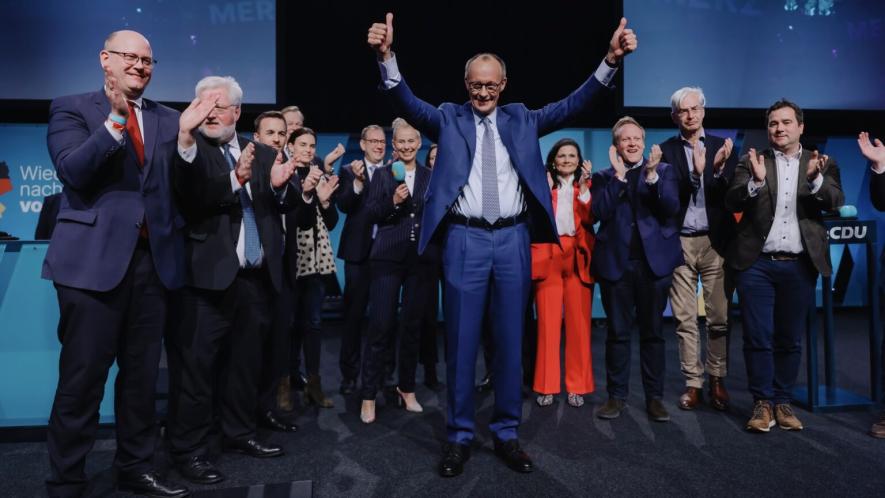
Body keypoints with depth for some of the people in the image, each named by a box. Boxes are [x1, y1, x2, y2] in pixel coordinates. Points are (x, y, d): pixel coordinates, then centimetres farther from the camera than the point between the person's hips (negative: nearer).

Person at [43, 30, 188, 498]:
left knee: (142, 375, 13)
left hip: (153, 259, 4)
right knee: (82, 379, 3)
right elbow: (73, 171, -13)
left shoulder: (167, 119, 14)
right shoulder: (71, 108, 4)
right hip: (94, 259, -4)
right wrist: (114, 120, -20)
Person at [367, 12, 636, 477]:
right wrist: (386, 56, -26)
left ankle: (506, 433, 24)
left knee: (510, 341, 9)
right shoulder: (448, 118, 6)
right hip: (465, 240, -2)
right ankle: (459, 435, 20)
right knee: (461, 343, 4)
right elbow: (407, 103, -9)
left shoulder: (521, 119, 12)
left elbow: (572, 104, 2)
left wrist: (610, 60, -10)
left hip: (513, 240, 2)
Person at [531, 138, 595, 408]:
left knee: (579, 322, 0)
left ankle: (577, 386, 9)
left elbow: (589, 218, -4)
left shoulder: (586, 184, 14)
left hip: (578, 257, 1)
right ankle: (546, 386, 6)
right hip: (548, 256, -1)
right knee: (548, 322, -3)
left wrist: (584, 187, -11)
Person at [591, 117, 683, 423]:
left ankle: (654, 397, 16)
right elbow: (600, 212, -7)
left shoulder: (664, 170, 8)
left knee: (653, 331, 7)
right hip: (615, 261, 0)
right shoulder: (604, 176, 9)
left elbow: (671, 208, -7)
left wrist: (652, 175, -17)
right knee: (618, 332, 6)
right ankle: (616, 395, 16)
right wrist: (619, 176, -12)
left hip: (654, 260, 0)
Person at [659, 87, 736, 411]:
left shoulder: (722, 146, 8)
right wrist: (694, 172, -22)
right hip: (680, 243, 0)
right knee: (685, 319, 4)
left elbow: (729, 195, -2)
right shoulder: (666, 150, 4)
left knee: (719, 318, 4)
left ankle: (717, 381, 17)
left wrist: (718, 169, -20)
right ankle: (693, 383, 13)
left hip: (715, 242, 1)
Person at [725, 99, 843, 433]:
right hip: (757, 265, -1)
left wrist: (815, 180, -25)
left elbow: (835, 202, -6)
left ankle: (784, 402, 21)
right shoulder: (752, 163, 6)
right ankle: (762, 404, 10)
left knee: (791, 340, 9)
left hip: (799, 266, 2)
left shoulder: (822, 164, 10)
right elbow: (732, 202, -7)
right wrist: (756, 181, -25)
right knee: (758, 339, 0)